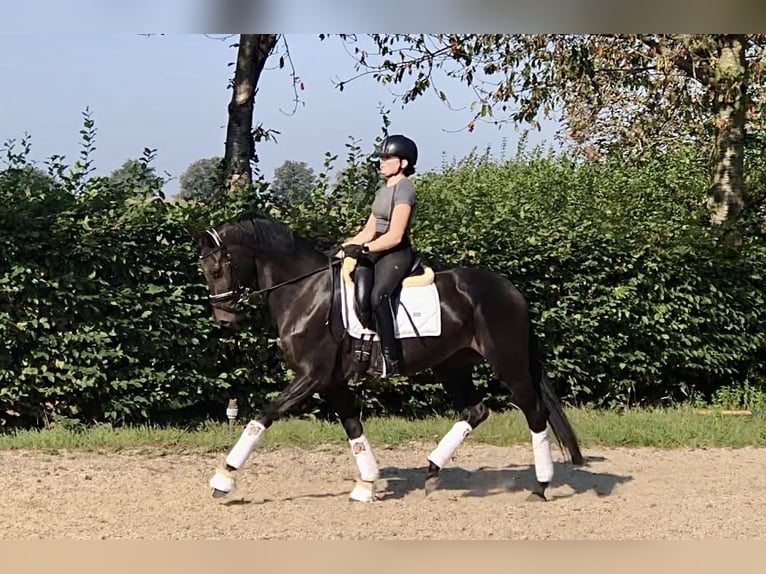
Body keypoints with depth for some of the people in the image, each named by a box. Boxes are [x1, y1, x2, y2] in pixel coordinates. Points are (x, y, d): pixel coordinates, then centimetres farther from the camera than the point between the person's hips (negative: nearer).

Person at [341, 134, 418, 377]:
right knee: (361, 297, -22)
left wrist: (363, 248, -19)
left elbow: (394, 236, -14)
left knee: (378, 295, -34)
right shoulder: (384, 190, 21)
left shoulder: (403, 189, -6)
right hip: (375, 251, 8)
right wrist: (345, 245, 8)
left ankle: (391, 359, -36)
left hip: (396, 254, -8)